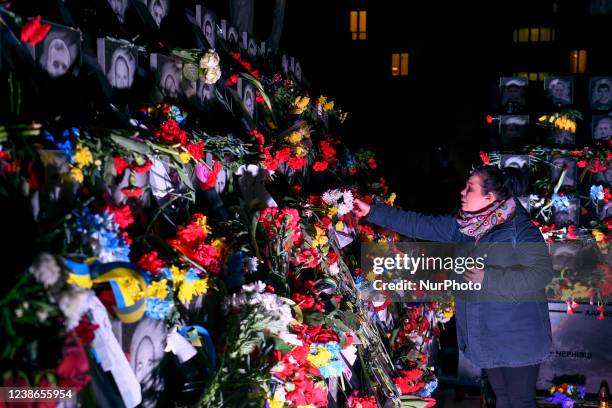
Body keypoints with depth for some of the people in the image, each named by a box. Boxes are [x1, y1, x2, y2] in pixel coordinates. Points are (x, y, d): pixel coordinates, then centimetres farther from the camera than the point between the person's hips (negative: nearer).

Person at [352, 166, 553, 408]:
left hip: (517, 341, -7)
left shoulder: (519, 229, -18)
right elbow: (419, 225, 6)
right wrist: (372, 212, 5)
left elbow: (542, 274, -28)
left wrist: (488, 278, -27)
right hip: (487, 337, 7)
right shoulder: (466, 225, 4)